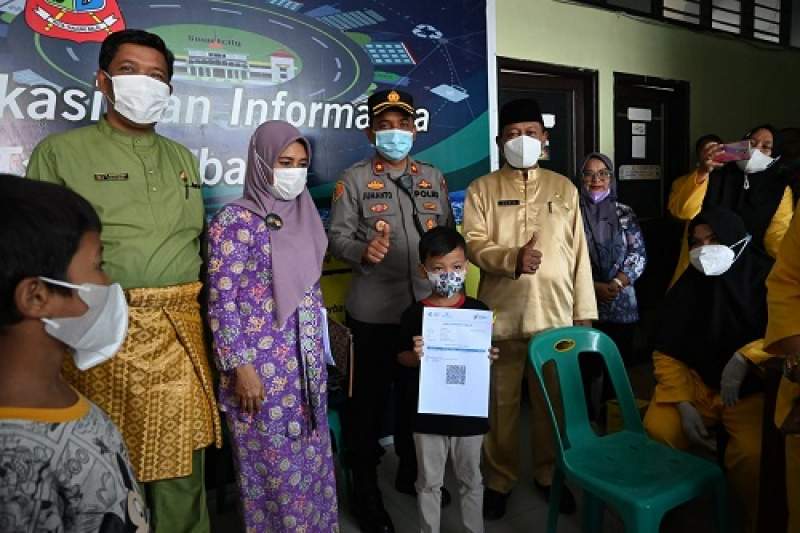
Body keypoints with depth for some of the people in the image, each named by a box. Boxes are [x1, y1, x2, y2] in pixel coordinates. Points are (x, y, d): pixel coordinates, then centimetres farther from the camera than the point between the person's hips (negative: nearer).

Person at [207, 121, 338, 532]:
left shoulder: (303, 216, 9)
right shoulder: (235, 220, -11)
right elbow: (221, 302, -13)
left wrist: (320, 351, 15)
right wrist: (240, 366, -15)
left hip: (306, 362, 6)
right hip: (262, 364, -6)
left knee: (310, 456, 16)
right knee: (274, 463, 7)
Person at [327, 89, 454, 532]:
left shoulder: (434, 177, 11)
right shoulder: (354, 179, -1)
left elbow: (449, 231, 14)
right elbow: (337, 236, -7)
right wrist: (363, 251, -27)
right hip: (373, 311, -4)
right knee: (369, 400, 5)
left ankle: (411, 473, 38)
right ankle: (366, 491, 24)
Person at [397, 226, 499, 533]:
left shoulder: (479, 311, -6)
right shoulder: (414, 314, -8)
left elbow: (487, 353, 5)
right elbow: (402, 357, 0)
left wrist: (490, 357, -16)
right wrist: (416, 356, -21)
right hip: (428, 412, -1)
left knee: (471, 480, 20)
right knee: (429, 482, 16)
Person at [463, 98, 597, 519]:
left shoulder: (563, 187, 10)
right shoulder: (482, 189, 4)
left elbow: (579, 252, 8)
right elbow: (473, 245, -6)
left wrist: (584, 310, 5)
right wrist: (513, 259, -25)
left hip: (555, 315, 2)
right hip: (501, 316, -1)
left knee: (552, 399, 12)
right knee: (501, 401, 7)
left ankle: (549, 474, 32)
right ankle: (499, 479, 25)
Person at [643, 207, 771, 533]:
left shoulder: (765, 280, -6)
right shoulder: (685, 288, 1)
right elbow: (667, 354, 2)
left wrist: (743, 358, -30)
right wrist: (684, 405, -10)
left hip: (752, 389, -2)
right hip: (695, 382, 3)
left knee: (753, 455, -28)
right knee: (657, 431, -23)